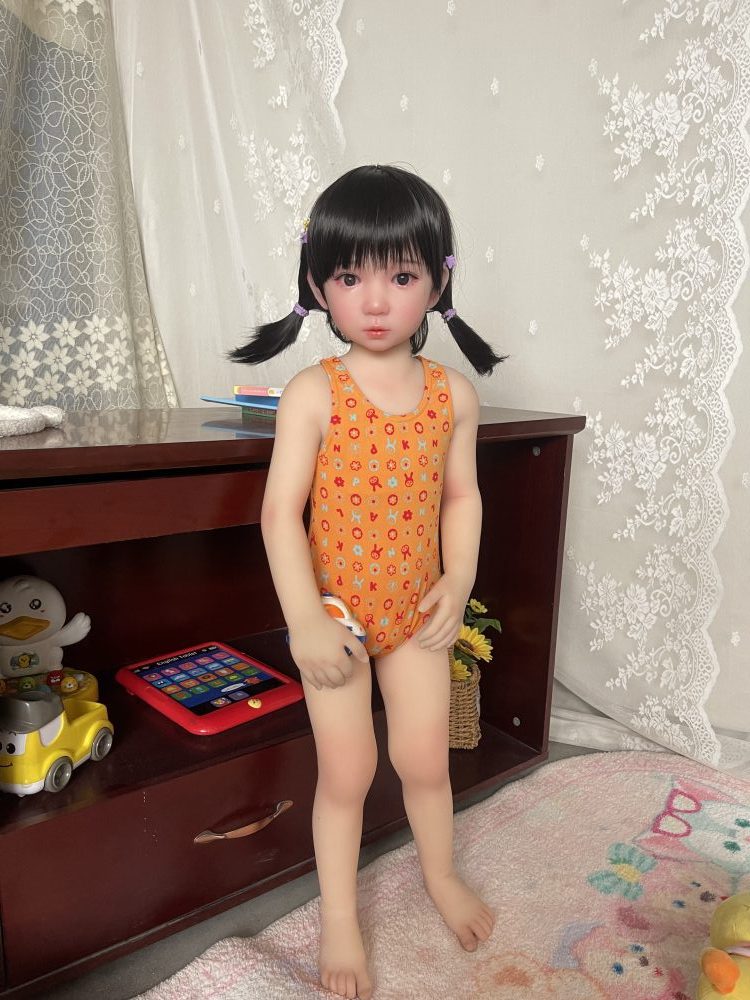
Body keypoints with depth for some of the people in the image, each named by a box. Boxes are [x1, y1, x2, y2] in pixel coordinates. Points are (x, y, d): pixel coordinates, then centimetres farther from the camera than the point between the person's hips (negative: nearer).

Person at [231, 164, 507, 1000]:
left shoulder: (453, 393, -4)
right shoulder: (313, 394, -15)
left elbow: (461, 496, 3)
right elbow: (280, 510, -16)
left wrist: (458, 582, -7)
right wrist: (305, 621, -19)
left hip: (417, 611, 3)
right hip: (336, 611, -2)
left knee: (426, 757, 16)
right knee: (346, 770, 9)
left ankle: (440, 874, 47)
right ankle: (339, 919, 35)